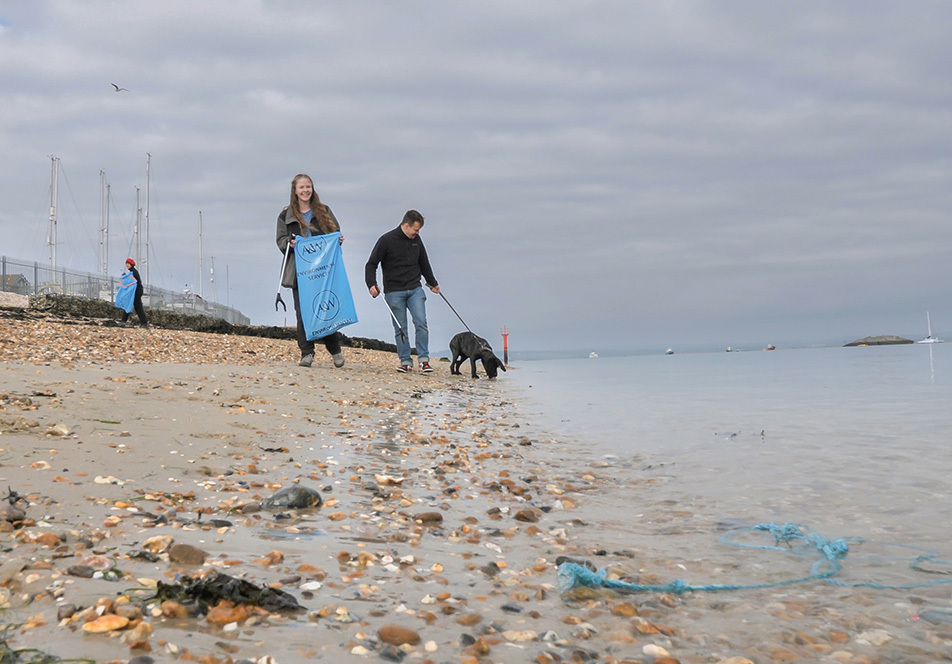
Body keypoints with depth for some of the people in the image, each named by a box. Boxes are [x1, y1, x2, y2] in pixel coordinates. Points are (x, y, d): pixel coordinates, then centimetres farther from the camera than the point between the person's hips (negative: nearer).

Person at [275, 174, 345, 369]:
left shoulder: (324, 211, 13)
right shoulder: (286, 216, 11)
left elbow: (336, 233, 15)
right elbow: (280, 240, 9)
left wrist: (339, 241, -8)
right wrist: (290, 243, -13)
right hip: (299, 270, 0)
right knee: (302, 313, -3)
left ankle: (335, 349, 17)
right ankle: (307, 353, 3)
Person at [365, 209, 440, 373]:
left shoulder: (416, 240, 9)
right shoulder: (387, 240, -6)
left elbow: (424, 264, 25)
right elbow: (371, 264, -3)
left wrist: (433, 283, 34)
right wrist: (371, 284, -17)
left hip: (415, 289, 3)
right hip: (394, 292, -3)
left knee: (421, 322, -9)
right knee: (400, 328, 0)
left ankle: (423, 359, -1)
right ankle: (405, 361, 8)